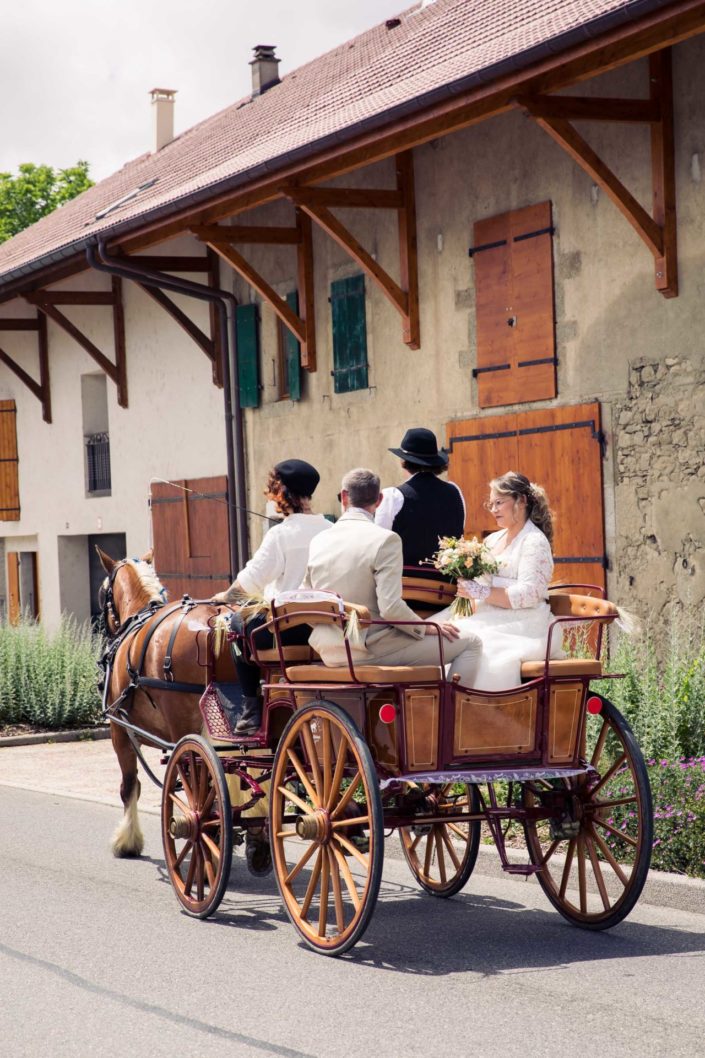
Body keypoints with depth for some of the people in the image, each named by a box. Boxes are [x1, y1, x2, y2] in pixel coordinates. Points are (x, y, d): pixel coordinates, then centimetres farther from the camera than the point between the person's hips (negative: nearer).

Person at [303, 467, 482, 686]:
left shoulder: (318, 542, 3)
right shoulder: (386, 540, -16)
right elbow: (390, 607, -23)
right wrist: (426, 627, -6)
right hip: (372, 650, -7)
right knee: (469, 642, 3)